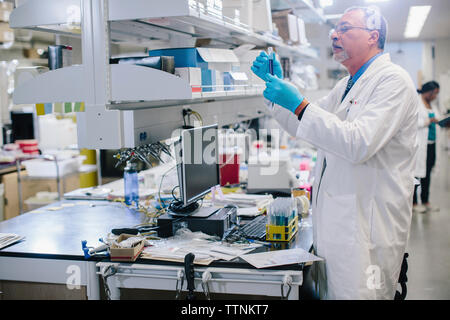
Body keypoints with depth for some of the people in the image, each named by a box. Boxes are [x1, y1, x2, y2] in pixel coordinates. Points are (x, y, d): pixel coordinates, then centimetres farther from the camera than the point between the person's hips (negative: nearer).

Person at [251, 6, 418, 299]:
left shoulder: (392, 80, -11)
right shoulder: (346, 86, 19)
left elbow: (359, 144, -24)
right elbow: (303, 127, 25)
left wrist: (299, 104, -22)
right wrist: (278, 84, 12)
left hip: (366, 226, -9)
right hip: (334, 220, 9)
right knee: (329, 295, 12)